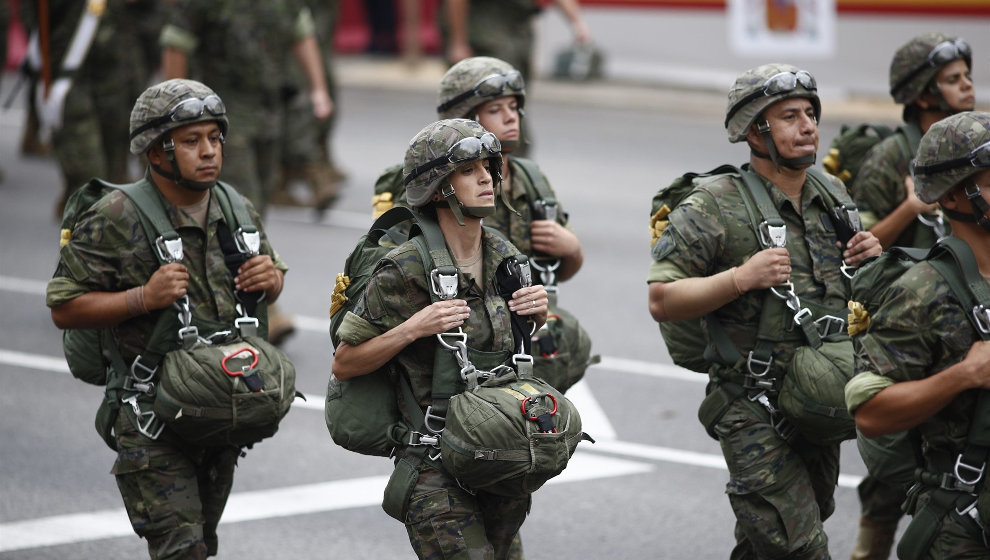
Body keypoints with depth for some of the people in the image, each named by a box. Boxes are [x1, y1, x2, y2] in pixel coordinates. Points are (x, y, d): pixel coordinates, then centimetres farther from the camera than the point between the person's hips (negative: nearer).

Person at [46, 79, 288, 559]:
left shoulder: (238, 213, 6)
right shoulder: (112, 221, -12)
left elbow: (273, 283, 21)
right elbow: (64, 308, -11)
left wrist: (270, 278, -4)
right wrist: (143, 298, -23)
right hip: (152, 414, -6)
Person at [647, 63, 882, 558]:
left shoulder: (833, 195, 9)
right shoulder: (714, 207, -12)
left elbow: (844, 285, 25)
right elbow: (660, 300, -15)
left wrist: (869, 257, 1)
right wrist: (741, 279, -25)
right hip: (754, 412, -7)